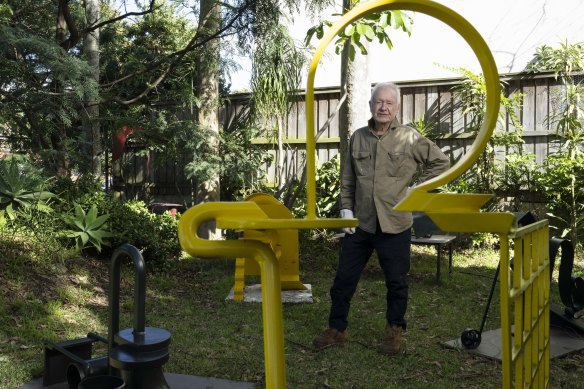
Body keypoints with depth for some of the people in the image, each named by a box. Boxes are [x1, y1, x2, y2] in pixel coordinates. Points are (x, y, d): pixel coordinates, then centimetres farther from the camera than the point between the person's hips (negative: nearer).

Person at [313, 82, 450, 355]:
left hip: (394, 225, -3)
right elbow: (347, 179, 12)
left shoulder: (409, 138, -3)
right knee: (344, 279, 10)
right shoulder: (358, 137, 6)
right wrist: (346, 208, 3)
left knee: (397, 282, 10)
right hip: (359, 223, 3)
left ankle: (395, 331, 30)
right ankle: (337, 329, 26)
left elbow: (441, 162, 5)